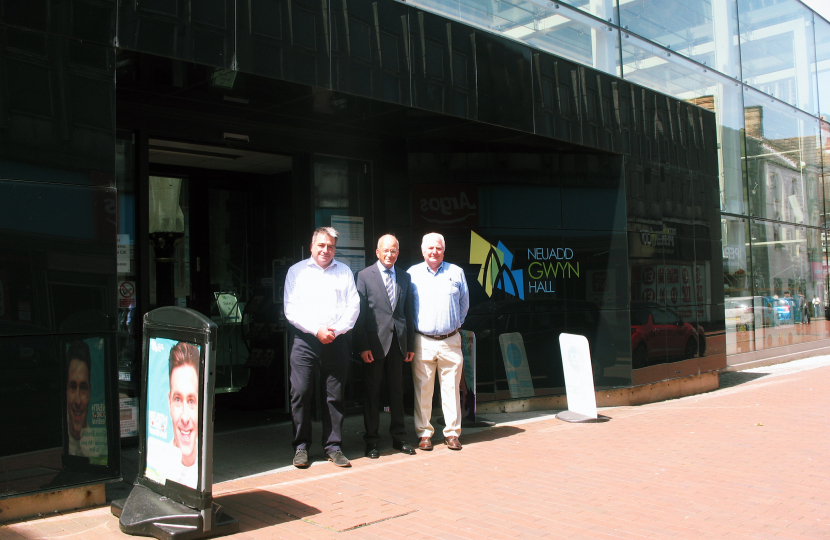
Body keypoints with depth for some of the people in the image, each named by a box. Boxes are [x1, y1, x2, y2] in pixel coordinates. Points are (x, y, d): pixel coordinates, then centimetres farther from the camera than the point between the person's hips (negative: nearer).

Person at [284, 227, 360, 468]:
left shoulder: (344, 272, 15)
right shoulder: (297, 271, 9)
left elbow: (353, 306, 7)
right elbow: (291, 309, 0)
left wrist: (335, 330, -8)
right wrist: (317, 330, -10)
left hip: (337, 341, 2)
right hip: (304, 340, -1)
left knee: (335, 395, 3)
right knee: (300, 393, -5)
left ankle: (333, 446, 12)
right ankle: (301, 446, 6)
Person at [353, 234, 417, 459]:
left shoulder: (405, 277, 10)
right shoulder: (365, 276, -1)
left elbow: (409, 312, 12)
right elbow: (360, 314, -5)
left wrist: (411, 344, 8)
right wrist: (362, 346, -12)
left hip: (398, 342, 4)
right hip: (374, 343, -4)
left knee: (397, 391, 11)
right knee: (372, 392, 4)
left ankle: (399, 437, 22)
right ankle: (371, 441, 14)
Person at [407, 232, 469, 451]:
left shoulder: (456, 273, 9)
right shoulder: (412, 274, 5)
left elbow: (464, 303, 19)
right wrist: (411, 330, 9)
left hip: (450, 341, 1)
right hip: (422, 342, -1)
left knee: (451, 388, 3)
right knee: (423, 390, 1)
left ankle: (452, 433, 12)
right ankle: (424, 433, 11)